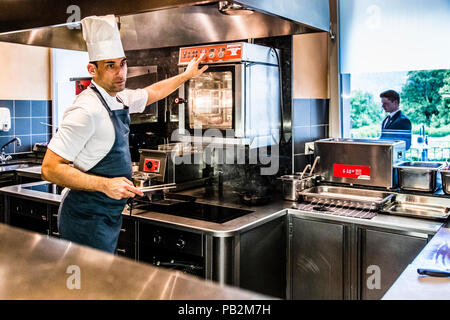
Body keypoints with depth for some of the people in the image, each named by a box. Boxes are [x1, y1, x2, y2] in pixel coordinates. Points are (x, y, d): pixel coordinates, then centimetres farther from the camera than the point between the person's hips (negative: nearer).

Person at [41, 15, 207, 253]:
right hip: (87, 219, -9)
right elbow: (50, 169, -23)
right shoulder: (86, 110, -22)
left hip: (109, 215, 9)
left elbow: (151, 93, 28)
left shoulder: (120, 99, 6)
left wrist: (186, 76, 35)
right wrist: (105, 185, -29)